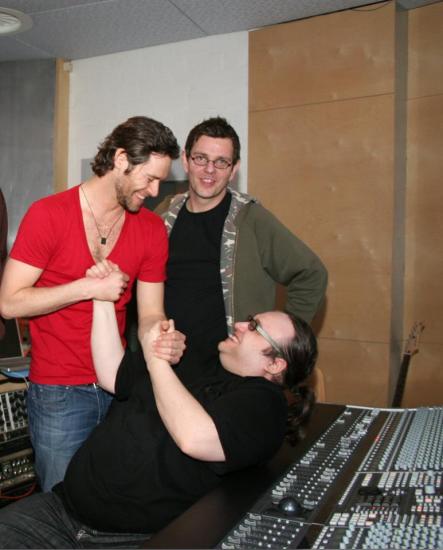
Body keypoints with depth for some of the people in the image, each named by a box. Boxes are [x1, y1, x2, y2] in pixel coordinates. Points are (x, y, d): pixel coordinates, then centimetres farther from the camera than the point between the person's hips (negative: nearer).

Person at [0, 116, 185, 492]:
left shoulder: (152, 228, 2)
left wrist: (164, 339, -22)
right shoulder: (48, 215, -9)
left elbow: (150, 314, 0)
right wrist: (88, 287, -20)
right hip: (59, 393, -3)